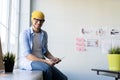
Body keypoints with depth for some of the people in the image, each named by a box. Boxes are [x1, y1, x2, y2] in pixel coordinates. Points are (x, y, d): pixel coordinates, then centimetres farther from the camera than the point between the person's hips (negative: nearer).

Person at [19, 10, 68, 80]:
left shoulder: (44, 34, 8)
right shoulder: (25, 34, -10)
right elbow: (27, 55, -17)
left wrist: (53, 58, -2)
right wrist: (46, 61, -24)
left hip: (41, 62, 6)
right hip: (28, 61, -6)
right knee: (47, 68, -37)